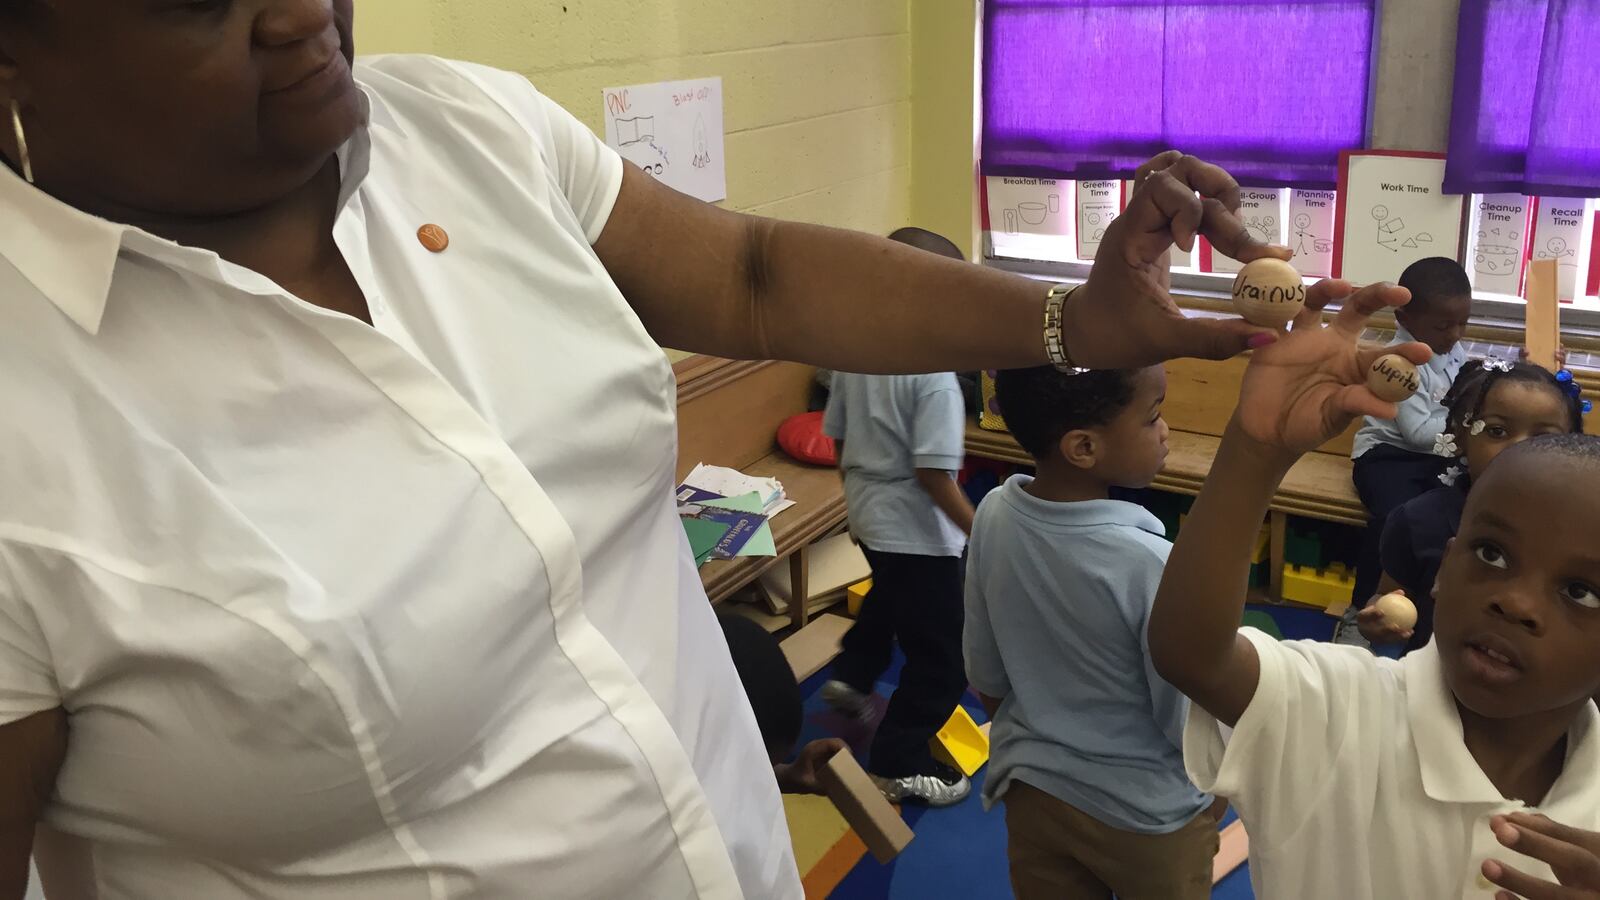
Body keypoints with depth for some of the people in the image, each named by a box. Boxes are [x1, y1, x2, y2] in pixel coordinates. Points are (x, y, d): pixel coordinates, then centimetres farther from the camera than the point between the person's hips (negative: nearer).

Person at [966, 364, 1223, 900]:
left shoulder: (993, 516, -16)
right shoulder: (1150, 565, -31)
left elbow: (986, 677, -2)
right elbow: (1191, 728, -19)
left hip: (1031, 792, 4)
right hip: (1147, 816, -4)